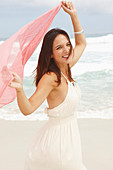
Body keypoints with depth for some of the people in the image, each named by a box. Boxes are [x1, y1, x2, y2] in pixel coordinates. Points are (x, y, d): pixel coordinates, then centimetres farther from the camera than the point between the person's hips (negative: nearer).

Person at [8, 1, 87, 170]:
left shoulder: (66, 69, 2)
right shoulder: (50, 78, -22)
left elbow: (81, 43, 19)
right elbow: (27, 109, -28)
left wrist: (74, 15, 12)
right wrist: (19, 89, -47)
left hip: (69, 133, 8)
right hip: (57, 136, -8)